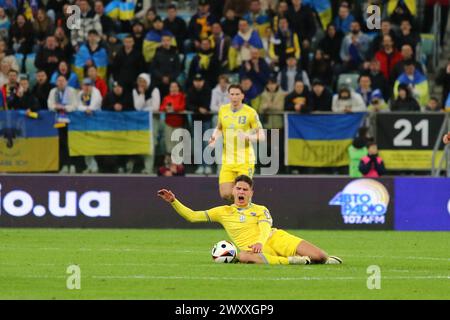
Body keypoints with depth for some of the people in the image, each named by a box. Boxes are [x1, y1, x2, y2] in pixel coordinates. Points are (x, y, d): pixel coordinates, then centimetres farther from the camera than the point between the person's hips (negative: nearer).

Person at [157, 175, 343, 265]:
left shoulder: (260, 210, 15)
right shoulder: (223, 212, 18)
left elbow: (265, 229, -5)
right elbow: (192, 216, 14)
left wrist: (260, 242, -29)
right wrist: (173, 201, 1)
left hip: (274, 238, 1)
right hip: (252, 251, -1)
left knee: (318, 256, -17)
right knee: (242, 257, -43)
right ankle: (291, 261, -38)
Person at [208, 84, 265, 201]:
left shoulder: (250, 112, -7)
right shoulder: (223, 110, 6)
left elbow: (261, 136, -4)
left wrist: (248, 137, -23)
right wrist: (215, 137, 3)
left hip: (245, 160, -4)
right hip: (227, 160, 4)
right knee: (225, 194, -4)